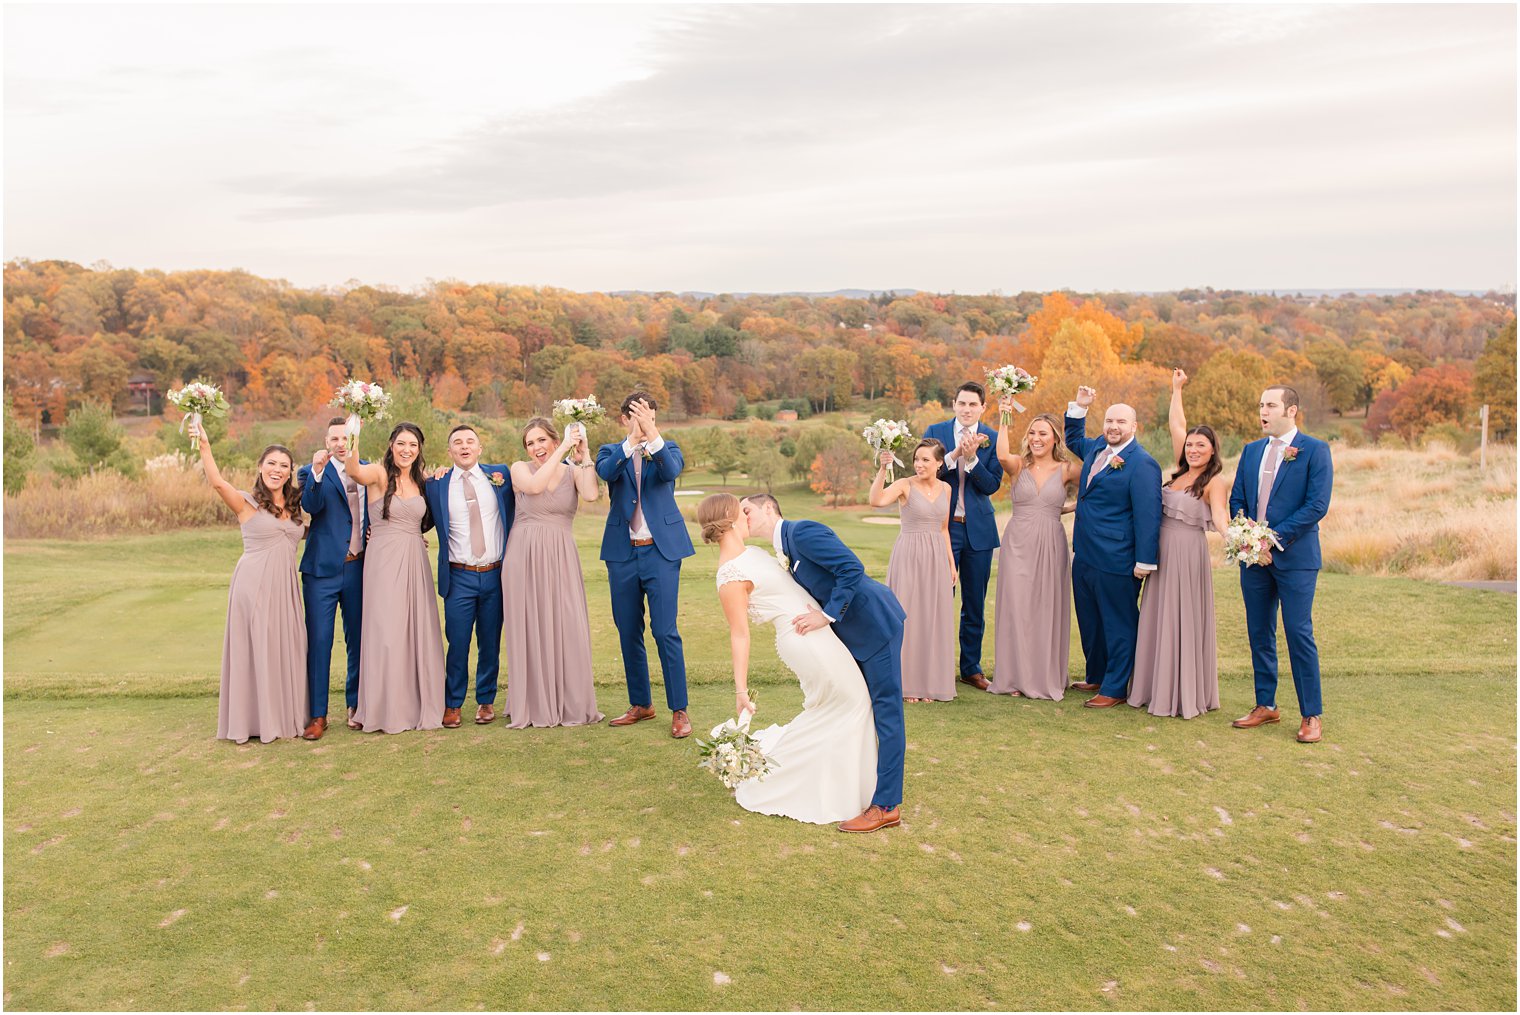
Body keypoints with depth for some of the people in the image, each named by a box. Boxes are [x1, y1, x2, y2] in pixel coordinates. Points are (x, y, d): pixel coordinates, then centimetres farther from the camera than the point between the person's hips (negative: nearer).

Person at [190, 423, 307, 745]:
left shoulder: (293, 506, 13)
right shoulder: (247, 503, -5)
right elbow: (218, 482, -23)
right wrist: (204, 446, -35)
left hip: (284, 586, 6)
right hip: (255, 585, -5)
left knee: (286, 648, 9)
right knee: (255, 648, 0)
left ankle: (284, 715, 21)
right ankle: (254, 718, 11)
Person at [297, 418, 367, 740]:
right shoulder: (311, 472, -1)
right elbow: (312, 505, -20)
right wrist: (317, 471, -33)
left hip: (359, 568, 3)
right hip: (322, 569, -3)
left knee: (358, 639, 11)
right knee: (318, 642, -2)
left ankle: (356, 705, 25)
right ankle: (317, 716, 6)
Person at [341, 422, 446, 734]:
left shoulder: (422, 480, 11)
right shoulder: (379, 474, -5)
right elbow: (353, 470, -27)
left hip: (415, 562, 5)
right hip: (384, 561, -5)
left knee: (418, 631, 7)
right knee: (386, 632, -3)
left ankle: (418, 704, 18)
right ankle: (385, 708, 8)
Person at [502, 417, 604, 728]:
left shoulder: (573, 471, 7)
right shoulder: (519, 469, 5)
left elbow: (591, 494, -14)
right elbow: (534, 486, -19)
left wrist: (584, 455, -8)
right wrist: (563, 449, -14)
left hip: (561, 558, 1)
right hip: (525, 557, -1)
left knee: (567, 627, -1)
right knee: (529, 629, 2)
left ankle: (571, 703, 11)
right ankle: (533, 705, 13)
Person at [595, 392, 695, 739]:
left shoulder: (668, 448, 5)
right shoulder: (611, 452, 7)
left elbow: (671, 470, -18)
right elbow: (606, 472, -16)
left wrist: (651, 434, -31)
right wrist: (632, 439, -29)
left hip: (661, 551, -2)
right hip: (622, 554, 3)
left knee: (665, 632, -7)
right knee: (629, 633, 10)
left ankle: (679, 710, 1)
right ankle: (640, 704, 24)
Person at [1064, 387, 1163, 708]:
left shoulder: (1142, 464, -15)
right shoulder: (1096, 448, 10)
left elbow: (1148, 515, -17)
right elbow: (1073, 440, 33)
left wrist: (1145, 561, -19)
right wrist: (1078, 407, 18)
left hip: (1115, 562, -9)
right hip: (1084, 556, 9)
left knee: (1118, 625, 4)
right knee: (1089, 621, 19)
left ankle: (1115, 689, 13)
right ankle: (1096, 676, 34)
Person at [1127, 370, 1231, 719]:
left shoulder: (1214, 482, -9)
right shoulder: (1183, 471, 10)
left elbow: (1219, 515, -24)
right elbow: (1176, 425, 17)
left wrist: (1230, 535, -45)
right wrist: (1176, 389, 21)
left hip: (1188, 553, -7)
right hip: (1163, 552, 8)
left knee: (1184, 621, -2)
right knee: (1160, 621, 11)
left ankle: (1187, 695, 6)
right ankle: (1159, 689, 20)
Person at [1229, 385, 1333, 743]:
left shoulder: (1314, 450, -5)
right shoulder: (1251, 451, 12)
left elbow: (1317, 505, -12)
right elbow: (1236, 500, 11)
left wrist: (1275, 539, -16)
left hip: (1294, 556, -5)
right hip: (1253, 556, 6)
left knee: (1299, 634, -3)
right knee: (1259, 634, 10)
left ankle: (1311, 715, 7)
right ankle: (1266, 706, 22)